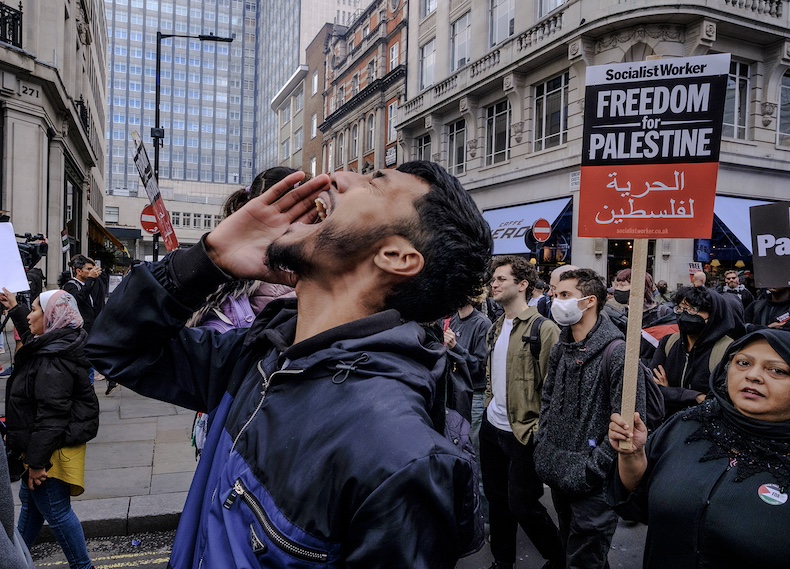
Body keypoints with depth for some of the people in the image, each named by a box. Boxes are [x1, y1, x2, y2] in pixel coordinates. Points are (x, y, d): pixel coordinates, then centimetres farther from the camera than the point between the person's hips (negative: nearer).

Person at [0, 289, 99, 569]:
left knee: (55, 511, 1)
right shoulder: (54, 346, 4)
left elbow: (51, 416, -30)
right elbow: (32, 336, 32)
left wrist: (37, 461, -26)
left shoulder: (53, 362, -27)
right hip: (43, 446, 11)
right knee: (29, 500, 26)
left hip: (52, 449, -11)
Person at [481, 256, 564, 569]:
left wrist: (541, 428, -19)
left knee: (522, 506, 4)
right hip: (491, 426, 7)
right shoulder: (496, 327, 8)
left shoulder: (544, 329, -15)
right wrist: (489, 404, 12)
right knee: (496, 497, 17)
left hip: (522, 432, -7)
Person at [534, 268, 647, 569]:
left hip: (592, 486, -7)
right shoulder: (560, 349, 6)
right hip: (558, 475, 7)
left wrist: (591, 469, -19)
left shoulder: (617, 352, -18)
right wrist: (543, 445, 7)